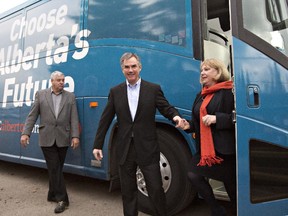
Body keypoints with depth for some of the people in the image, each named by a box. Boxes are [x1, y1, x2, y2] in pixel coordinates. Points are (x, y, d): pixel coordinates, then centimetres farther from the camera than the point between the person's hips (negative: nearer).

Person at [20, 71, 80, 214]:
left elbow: (74, 118, 1)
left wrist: (75, 136, -9)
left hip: (62, 139, 1)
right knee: (54, 168, -2)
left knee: (56, 168, 10)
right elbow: (32, 116, 3)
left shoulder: (70, 96, 7)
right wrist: (26, 133, -6)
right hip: (47, 138, -1)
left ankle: (53, 195, 25)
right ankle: (61, 199, 3)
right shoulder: (40, 94, 6)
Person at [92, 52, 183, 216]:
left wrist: (175, 116, -23)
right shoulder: (115, 91, 6)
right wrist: (98, 144, 5)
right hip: (125, 149, 2)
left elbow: (167, 108, 1)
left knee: (156, 189, 3)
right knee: (128, 191, 14)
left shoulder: (154, 89, 1)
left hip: (147, 148, -2)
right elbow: (105, 120, 6)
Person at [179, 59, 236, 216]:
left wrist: (217, 118, -23)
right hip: (204, 148, 7)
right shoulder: (201, 95, 15)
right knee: (193, 174, -7)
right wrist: (189, 126, 2)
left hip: (225, 148, -6)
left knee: (230, 181, 5)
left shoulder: (228, 92, -7)